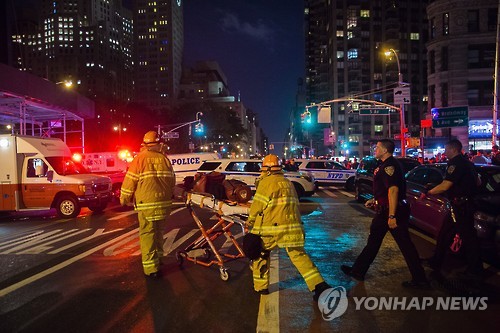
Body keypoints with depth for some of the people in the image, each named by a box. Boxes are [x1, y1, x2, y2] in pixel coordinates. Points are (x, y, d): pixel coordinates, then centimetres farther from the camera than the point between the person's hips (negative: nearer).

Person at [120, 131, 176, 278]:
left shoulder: (139, 159, -7)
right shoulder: (164, 159, 4)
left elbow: (130, 181, -5)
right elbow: (172, 180, 11)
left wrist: (124, 199, 10)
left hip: (146, 204, -4)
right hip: (164, 203, 4)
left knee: (147, 234, 1)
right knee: (158, 231, 21)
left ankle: (151, 268, 0)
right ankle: (158, 258, 35)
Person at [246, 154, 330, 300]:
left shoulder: (266, 182, -6)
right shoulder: (288, 183, 16)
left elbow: (257, 205, -5)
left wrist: (250, 220, 11)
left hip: (271, 228, -6)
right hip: (292, 226, 6)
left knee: (260, 254, 14)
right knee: (299, 255, 11)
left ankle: (261, 287, 21)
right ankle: (319, 285, 4)